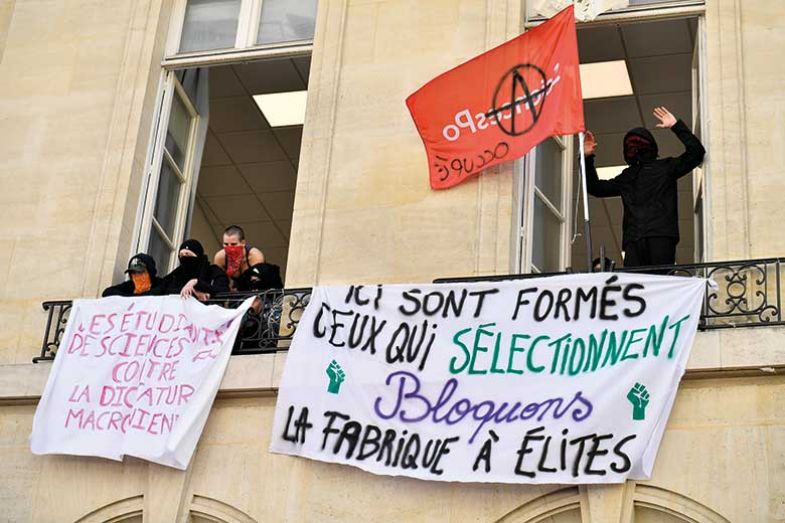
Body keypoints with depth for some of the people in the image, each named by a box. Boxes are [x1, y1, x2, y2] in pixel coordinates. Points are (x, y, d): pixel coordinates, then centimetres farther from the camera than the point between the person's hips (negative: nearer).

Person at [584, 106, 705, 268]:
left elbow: (696, 152, 9)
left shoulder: (665, 167, 18)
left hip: (660, 236, -3)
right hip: (633, 240, 4)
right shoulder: (625, 177, 31)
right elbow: (595, 187, 34)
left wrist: (676, 126, 5)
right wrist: (587, 158, 23)